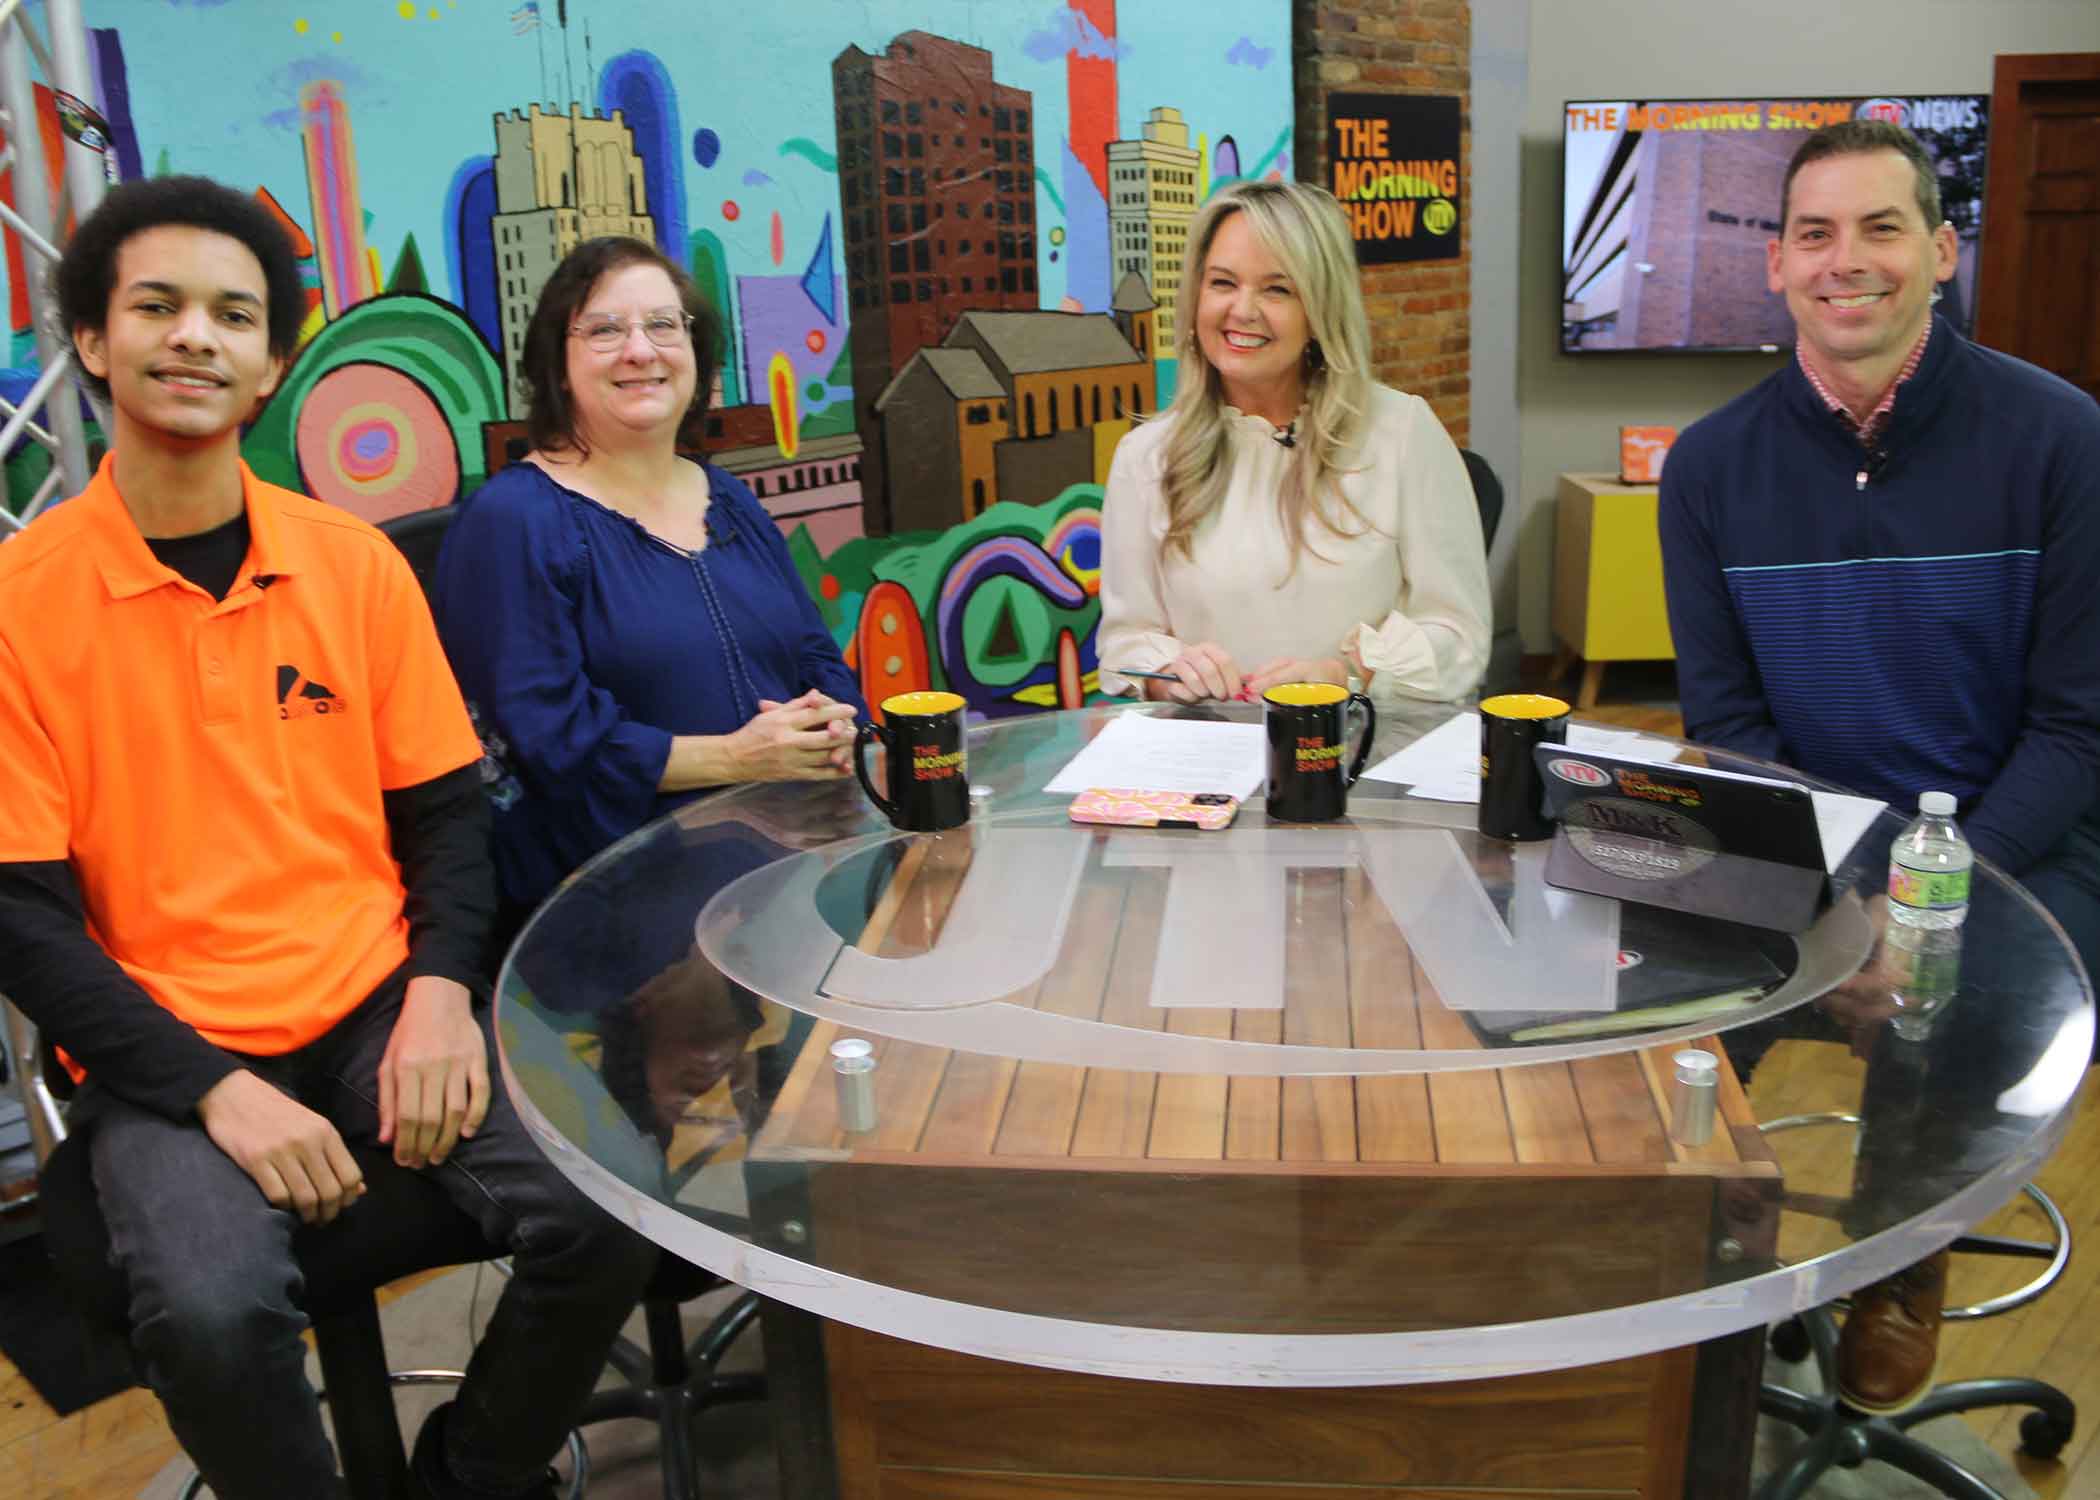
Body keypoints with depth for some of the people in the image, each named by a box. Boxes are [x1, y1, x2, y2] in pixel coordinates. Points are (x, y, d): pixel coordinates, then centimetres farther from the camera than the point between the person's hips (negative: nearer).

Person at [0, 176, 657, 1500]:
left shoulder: (355, 562, 3)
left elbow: (446, 809, 8)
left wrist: (441, 992, -10)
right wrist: (214, 1090, -14)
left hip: (379, 1003, 2)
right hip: (168, 1047, -2)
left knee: (600, 1218, -19)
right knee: (213, 1313, -30)